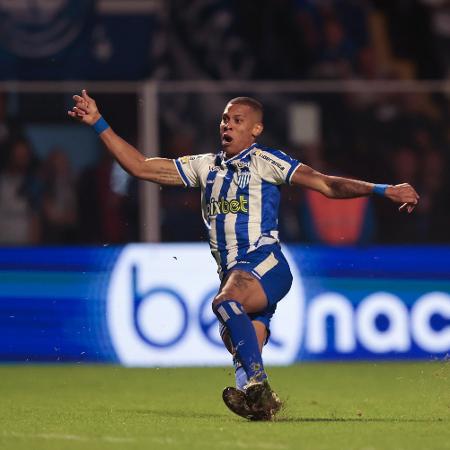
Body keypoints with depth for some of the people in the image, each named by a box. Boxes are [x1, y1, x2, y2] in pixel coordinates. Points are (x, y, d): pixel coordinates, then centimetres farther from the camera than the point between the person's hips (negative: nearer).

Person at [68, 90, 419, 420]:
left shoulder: (264, 161, 5)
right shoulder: (205, 166, 21)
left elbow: (327, 184, -1)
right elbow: (141, 166, 21)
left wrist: (383, 190, -14)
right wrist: (99, 124, 17)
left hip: (265, 261, -7)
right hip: (233, 274, 7)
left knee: (226, 301, -35)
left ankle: (258, 387, -43)